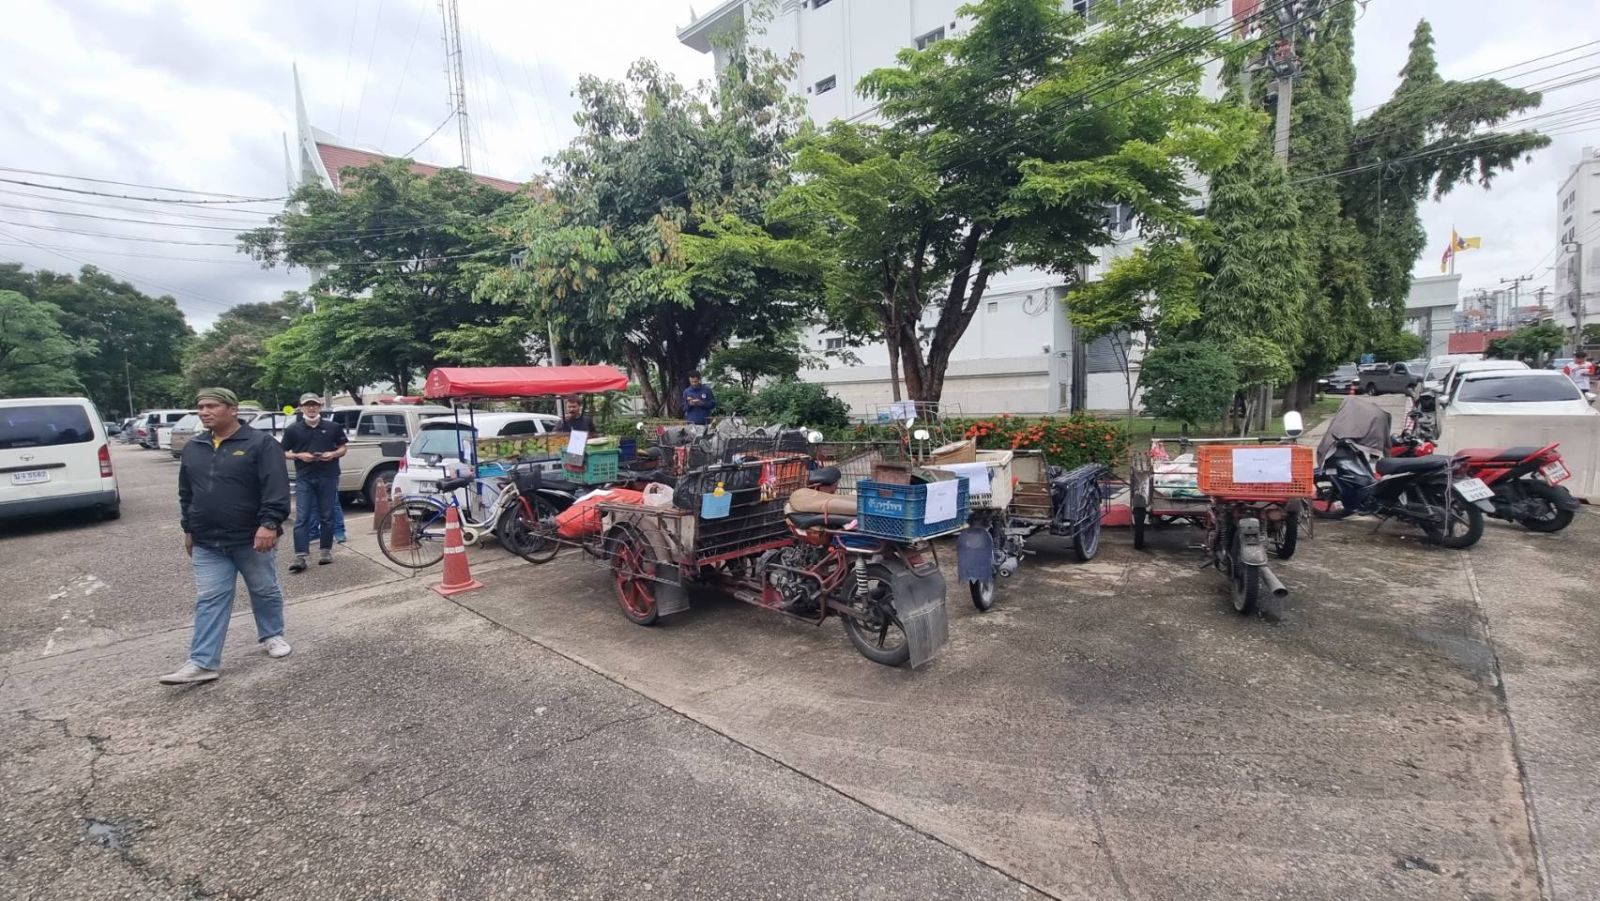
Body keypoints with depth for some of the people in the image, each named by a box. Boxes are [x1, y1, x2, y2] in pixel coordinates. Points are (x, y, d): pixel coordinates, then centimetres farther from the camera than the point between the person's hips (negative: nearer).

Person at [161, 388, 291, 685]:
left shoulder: (260, 443, -10)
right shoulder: (192, 449, 10)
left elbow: (276, 488, -17)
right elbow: (186, 494, 19)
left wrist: (269, 524, -24)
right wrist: (188, 529, 18)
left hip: (253, 539, -5)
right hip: (207, 544, 5)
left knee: (265, 592, 10)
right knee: (209, 600, 3)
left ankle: (272, 635, 29)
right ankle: (203, 663, 4)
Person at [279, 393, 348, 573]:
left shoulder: (333, 427, 5)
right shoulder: (293, 429, 4)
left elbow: (344, 447, 12)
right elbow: (283, 453, 9)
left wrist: (333, 454, -8)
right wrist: (299, 456, -11)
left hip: (328, 477, 1)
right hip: (304, 479, 0)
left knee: (326, 516, 8)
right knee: (302, 518, -5)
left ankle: (326, 550, 18)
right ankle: (300, 556, -8)